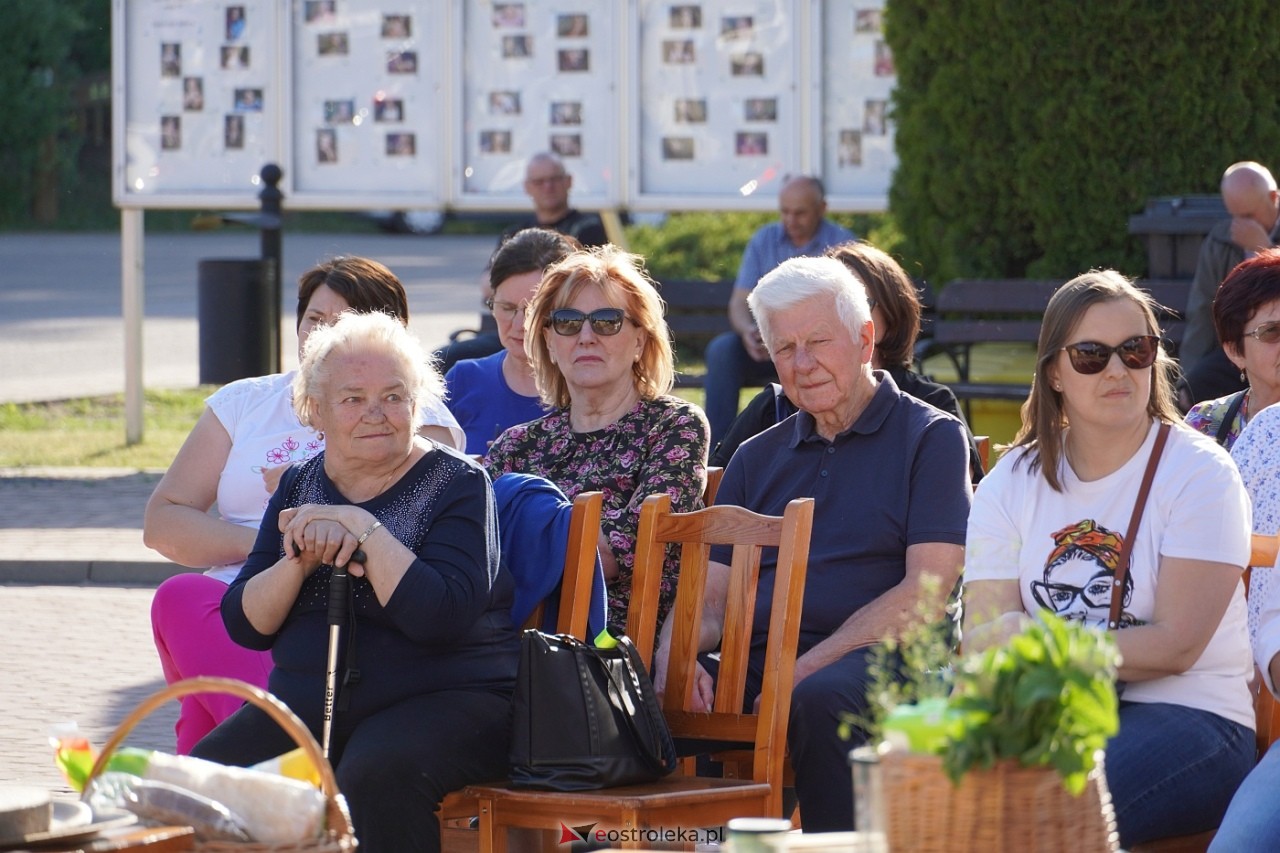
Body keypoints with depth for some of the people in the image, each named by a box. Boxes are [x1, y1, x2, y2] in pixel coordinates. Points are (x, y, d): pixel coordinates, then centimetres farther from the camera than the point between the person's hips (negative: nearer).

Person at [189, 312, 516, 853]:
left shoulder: (458, 484, -2)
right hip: (308, 703, 5)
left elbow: (442, 618, -18)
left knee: (374, 779, -37)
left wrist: (362, 530, -17)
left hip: (443, 700, -5)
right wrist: (300, 562, -12)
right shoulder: (300, 484, 13)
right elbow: (244, 625, 5)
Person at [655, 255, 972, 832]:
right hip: (752, 659, 4)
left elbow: (924, 593, -4)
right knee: (644, 692, -26)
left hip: (873, 656, -4)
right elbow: (710, 594, 18)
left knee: (821, 700, -39)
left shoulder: (930, 437, 7)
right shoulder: (757, 457, 24)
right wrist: (673, 656, -8)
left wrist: (806, 669, -15)